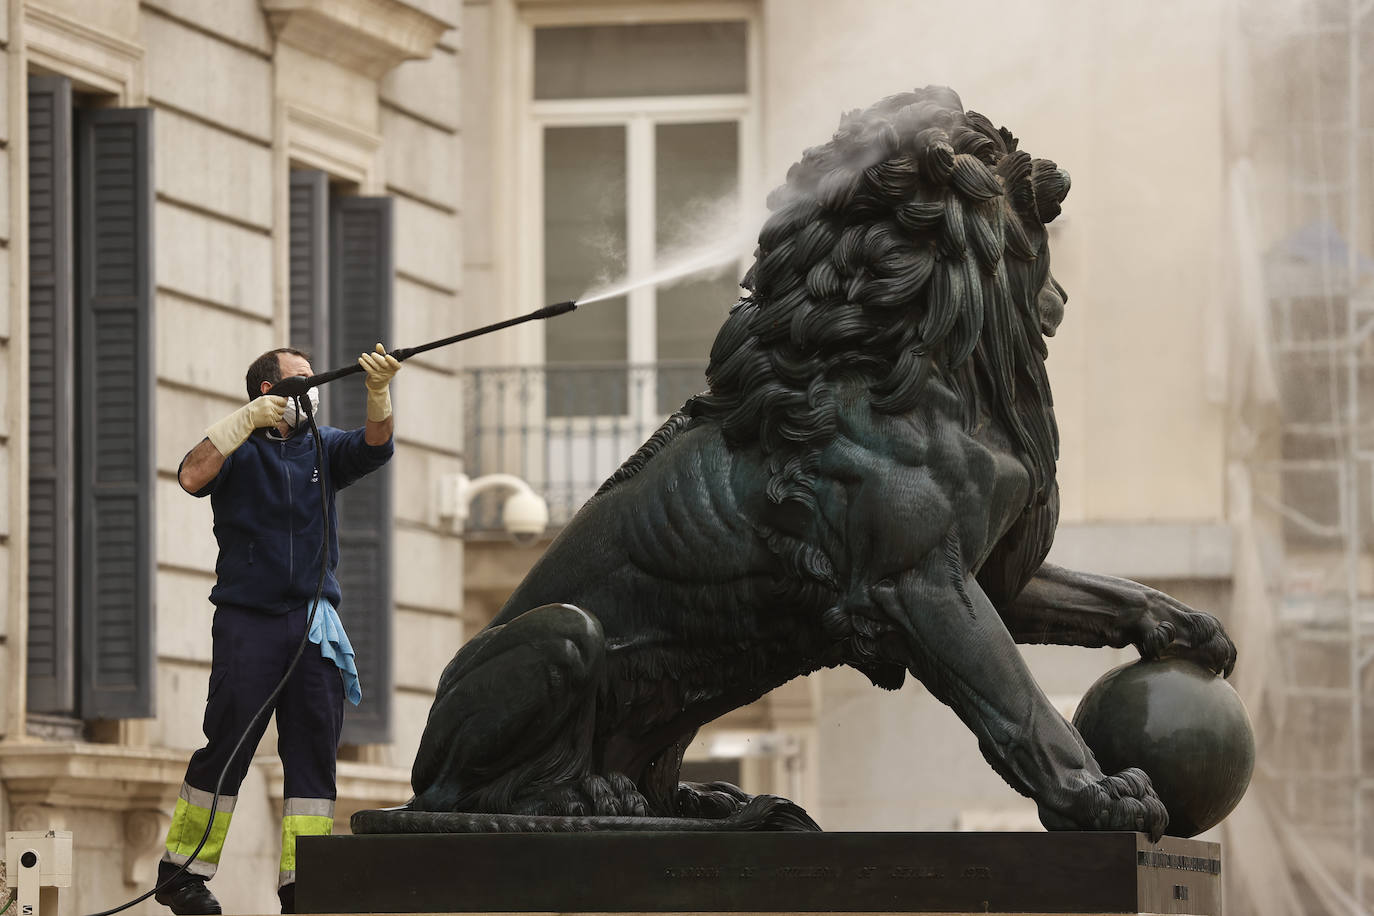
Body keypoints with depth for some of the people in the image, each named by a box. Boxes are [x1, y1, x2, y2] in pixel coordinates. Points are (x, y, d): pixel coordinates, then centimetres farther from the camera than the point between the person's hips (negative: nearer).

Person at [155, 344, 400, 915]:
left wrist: (379, 391, -22)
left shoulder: (323, 448, 15)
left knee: (314, 750, -2)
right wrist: (248, 420, -19)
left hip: (313, 625, 4)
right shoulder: (238, 448, 4)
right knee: (227, 745, -5)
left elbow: (375, 446, -4)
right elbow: (192, 477, -15)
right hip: (247, 620, -4)